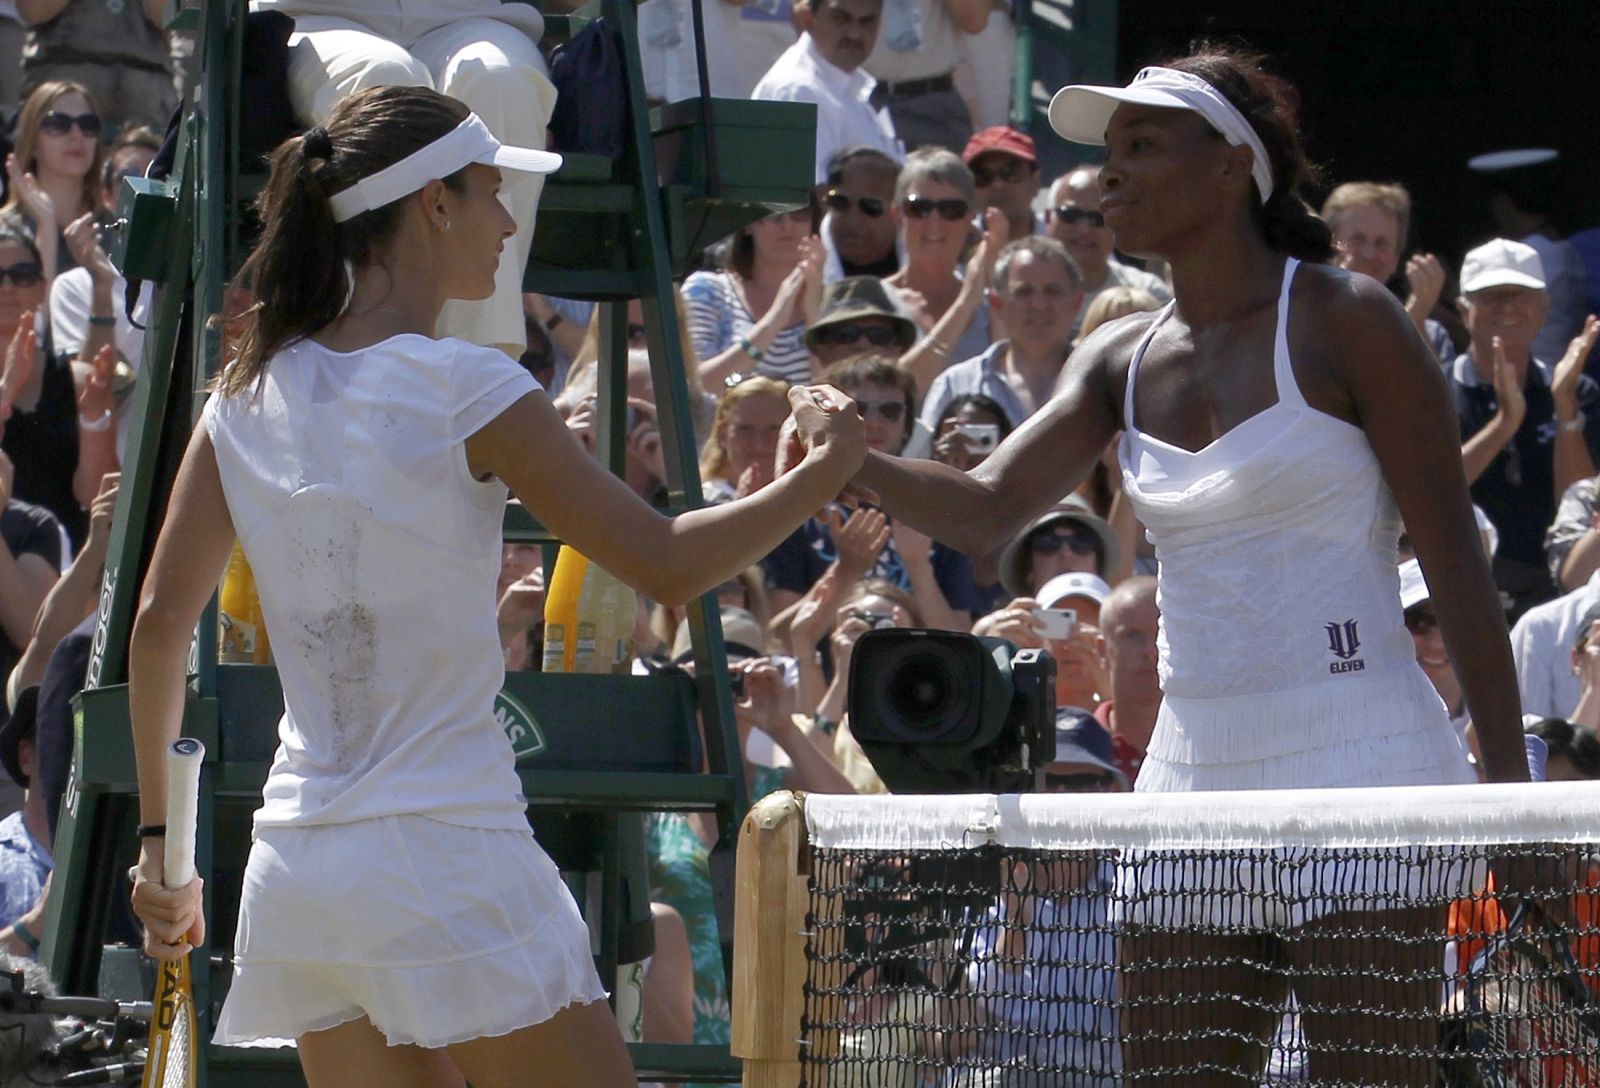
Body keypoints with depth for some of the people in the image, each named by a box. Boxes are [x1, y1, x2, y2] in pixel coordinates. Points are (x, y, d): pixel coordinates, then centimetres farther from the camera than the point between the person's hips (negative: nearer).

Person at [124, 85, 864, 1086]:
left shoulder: (251, 395, 7)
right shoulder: (463, 390, -11)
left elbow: (161, 620, 13)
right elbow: (668, 564, -10)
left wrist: (161, 837, 22)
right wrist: (822, 472, 5)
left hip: (296, 876, 7)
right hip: (446, 861, -7)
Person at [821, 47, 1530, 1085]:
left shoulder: (1344, 319, -5)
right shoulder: (1123, 361, 12)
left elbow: (1456, 562, -6)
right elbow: (986, 509, 1)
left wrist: (1511, 797, -11)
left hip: (1357, 770, -6)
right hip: (1193, 777, 6)